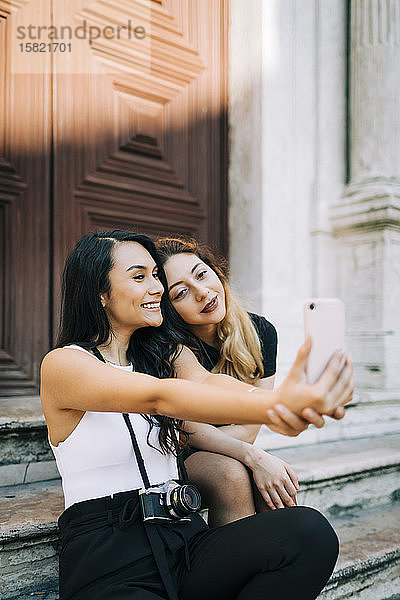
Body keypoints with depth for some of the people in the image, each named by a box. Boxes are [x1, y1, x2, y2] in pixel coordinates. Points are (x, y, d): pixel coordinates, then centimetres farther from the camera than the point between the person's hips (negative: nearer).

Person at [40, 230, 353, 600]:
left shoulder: (167, 352, 13)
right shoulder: (62, 365, -6)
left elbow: (206, 381, -10)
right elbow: (160, 397, -24)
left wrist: (284, 401, -34)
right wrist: (277, 406, -39)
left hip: (182, 538, 5)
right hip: (108, 565, -5)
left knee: (309, 531, -22)